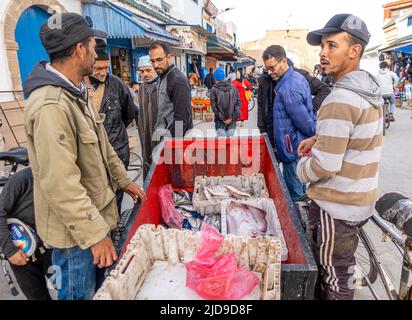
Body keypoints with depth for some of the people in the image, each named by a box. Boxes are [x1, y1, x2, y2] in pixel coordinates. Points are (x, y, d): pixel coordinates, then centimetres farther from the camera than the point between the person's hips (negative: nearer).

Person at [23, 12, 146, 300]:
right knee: (81, 293, 13)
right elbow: (61, 185, -28)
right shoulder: (50, 106, -27)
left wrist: (123, 180, 17)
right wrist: (96, 234, -22)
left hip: (94, 213, 9)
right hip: (76, 229, -9)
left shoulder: (77, 92, 8)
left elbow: (101, 145, 16)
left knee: (101, 285, 25)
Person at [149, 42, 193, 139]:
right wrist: (158, 130, 12)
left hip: (174, 138, -9)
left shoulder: (178, 80, -17)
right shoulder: (163, 78, 13)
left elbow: (182, 118, -22)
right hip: (163, 136, 9)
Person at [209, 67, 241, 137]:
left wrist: (222, 118, -7)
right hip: (232, 120, 3)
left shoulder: (214, 89, -5)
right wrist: (232, 117, -4)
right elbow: (239, 103, 1)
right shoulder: (233, 88, 5)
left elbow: (213, 105, -10)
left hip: (220, 120, -3)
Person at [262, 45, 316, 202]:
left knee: (294, 193, 4)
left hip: (293, 150, -10)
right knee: (300, 187, 25)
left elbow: (305, 122, -23)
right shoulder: (297, 76, 8)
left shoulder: (288, 89, -26)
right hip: (301, 146, 10)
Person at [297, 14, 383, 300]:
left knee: (335, 278, 10)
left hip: (338, 206, -9)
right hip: (363, 199, 9)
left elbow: (324, 167, -26)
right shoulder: (371, 89, 5)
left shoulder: (340, 100, -25)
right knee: (341, 270, 26)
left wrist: (301, 168, -6)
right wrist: (320, 138, 10)